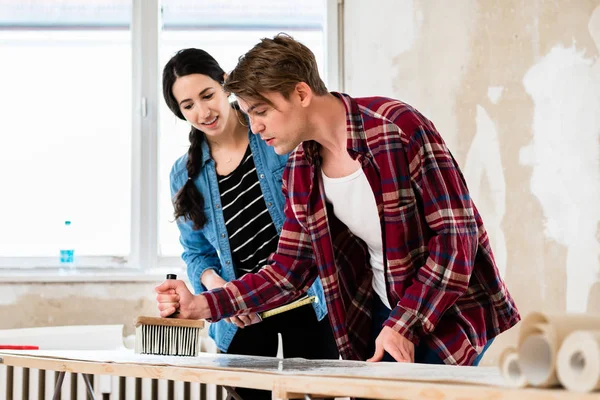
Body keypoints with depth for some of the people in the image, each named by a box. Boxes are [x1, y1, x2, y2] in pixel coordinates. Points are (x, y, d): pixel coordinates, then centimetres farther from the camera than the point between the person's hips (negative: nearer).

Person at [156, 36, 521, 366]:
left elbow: (457, 233, -21)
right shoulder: (300, 172, -1)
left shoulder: (398, 128, -21)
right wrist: (203, 305, -7)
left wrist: (405, 325, -24)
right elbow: (289, 271, 5)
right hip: (381, 316, 6)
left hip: (451, 312, -6)